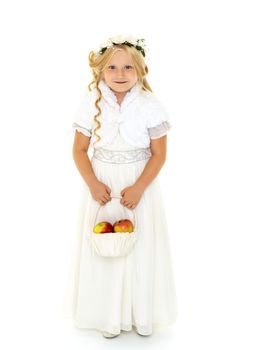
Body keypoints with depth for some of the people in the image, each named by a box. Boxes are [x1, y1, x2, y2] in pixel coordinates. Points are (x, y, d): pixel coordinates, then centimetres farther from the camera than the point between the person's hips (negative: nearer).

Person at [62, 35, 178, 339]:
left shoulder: (150, 105, -9)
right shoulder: (91, 104, -5)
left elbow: (159, 154, -6)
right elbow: (79, 149, 0)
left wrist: (139, 188, -16)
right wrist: (93, 184, -13)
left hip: (140, 187, -1)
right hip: (102, 186, 1)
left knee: (141, 247, 8)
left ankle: (142, 313, 30)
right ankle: (108, 315, 29)